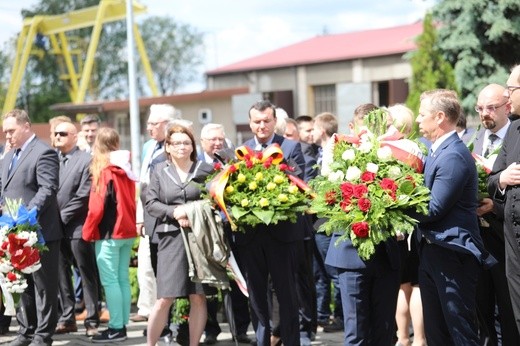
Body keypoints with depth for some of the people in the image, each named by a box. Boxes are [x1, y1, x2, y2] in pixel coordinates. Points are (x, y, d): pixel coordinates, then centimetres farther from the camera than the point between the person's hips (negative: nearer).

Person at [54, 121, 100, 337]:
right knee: (61, 275, 10)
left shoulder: (86, 160, -6)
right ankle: (67, 318, 18)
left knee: (87, 275, 1)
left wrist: (61, 216, -12)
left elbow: (83, 196, -11)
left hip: (76, 227, -6)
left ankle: (92, 321, 5)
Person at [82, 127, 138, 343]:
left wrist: (87, 232, -4)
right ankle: (122, 325, 12)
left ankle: (116, 328, -6)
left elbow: (97, 206, -13)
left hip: (108, 233, -7)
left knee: (109, 281, -5)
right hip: (127, 231, 7)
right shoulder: (126, 168, 6)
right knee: (122, 279, 10)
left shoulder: (104, 171, -13)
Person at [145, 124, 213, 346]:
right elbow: (151, 203, 4)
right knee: (165, 298, -3)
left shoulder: (205, 170, 5)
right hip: (171, 237, 0)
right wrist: (174, 212, -11)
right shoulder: (160, 170, 9)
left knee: (198, 297, 1)